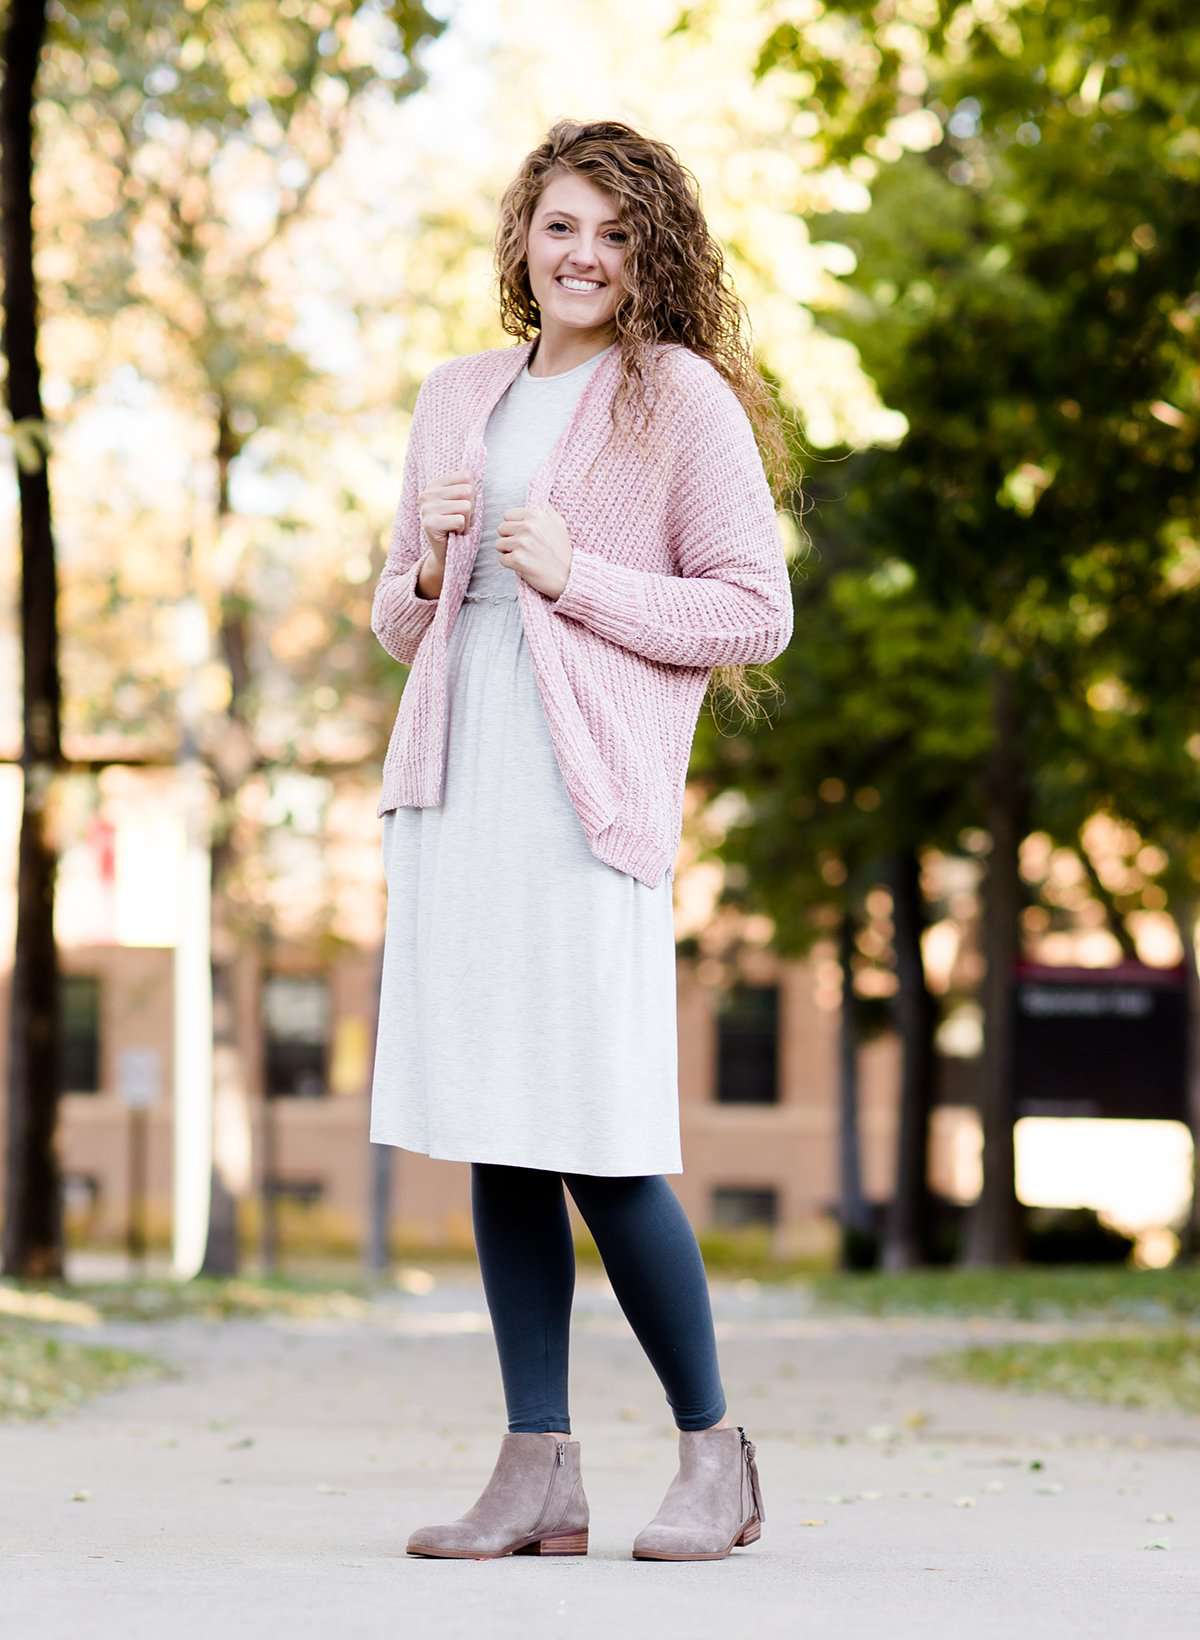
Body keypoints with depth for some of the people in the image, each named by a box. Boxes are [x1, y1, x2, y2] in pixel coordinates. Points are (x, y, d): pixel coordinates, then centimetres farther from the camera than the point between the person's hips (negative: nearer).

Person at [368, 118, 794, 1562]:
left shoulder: (684, 399, 2)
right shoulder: (456, 401, 19)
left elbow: (757, 614, -2)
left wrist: (575, 577, -10)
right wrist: (428, 565, 3)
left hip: (588, 796, -6)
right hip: (454, 789, 6)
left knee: (602, 1143, -8)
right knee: (496, 1143, 4)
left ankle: (715, 1454, 9)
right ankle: (538, 1473, 9)